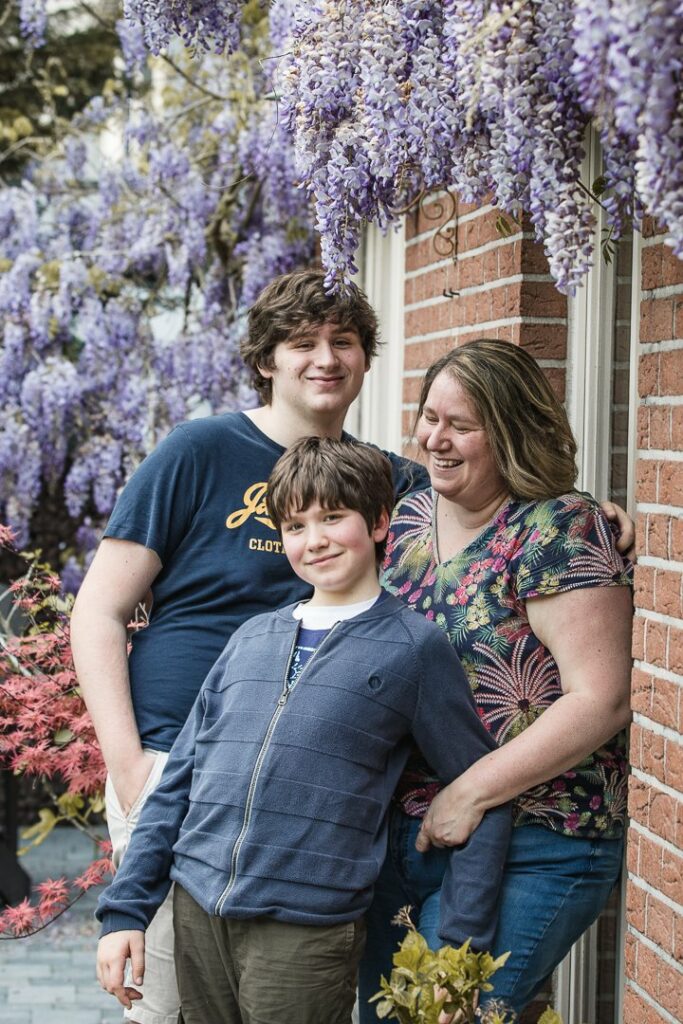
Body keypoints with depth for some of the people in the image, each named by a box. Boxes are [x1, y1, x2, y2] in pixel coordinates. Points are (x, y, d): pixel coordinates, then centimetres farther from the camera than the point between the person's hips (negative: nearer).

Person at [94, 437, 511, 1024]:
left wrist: (460, 950, -4)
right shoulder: (252, 639, 11)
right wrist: (126, 909, 9)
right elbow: (180, 779, 13)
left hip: (307, 931, -4)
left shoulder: (414, 648, -2)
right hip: (195, 914, 4)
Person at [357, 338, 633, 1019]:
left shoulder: (556, 530, -14)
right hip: (400, 834, 7)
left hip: (527, 853, -7)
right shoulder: (407, 519, 8)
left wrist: (471, 793, -20)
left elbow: (600, 701, -20)